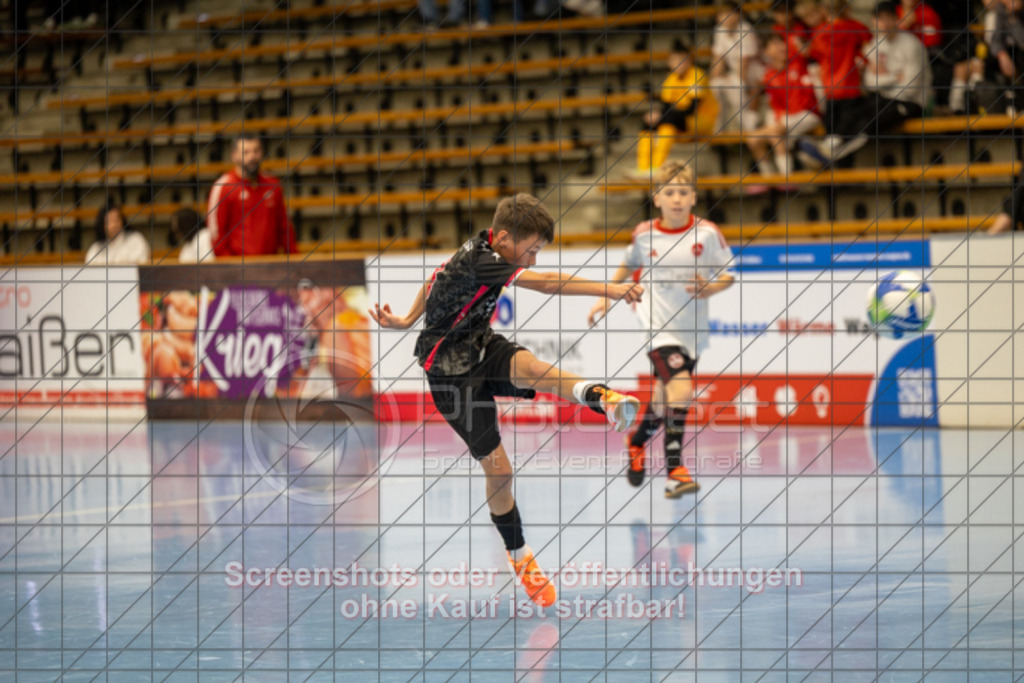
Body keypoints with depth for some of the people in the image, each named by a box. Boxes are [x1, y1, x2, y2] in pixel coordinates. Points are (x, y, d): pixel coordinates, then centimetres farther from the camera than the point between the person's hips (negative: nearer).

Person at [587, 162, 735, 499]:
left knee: (665, 401, 16)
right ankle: (674, 469, -15)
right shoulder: (644, 234, -3)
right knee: (681, 389, -23)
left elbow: (727, 274, 0)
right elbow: (629, 264, 17)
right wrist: (607, 297, 17)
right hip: (656, 324, -3)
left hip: (691, 330, 3)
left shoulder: (707, 233, -6)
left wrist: (711, 288, -20)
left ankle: (637, 441, 47)